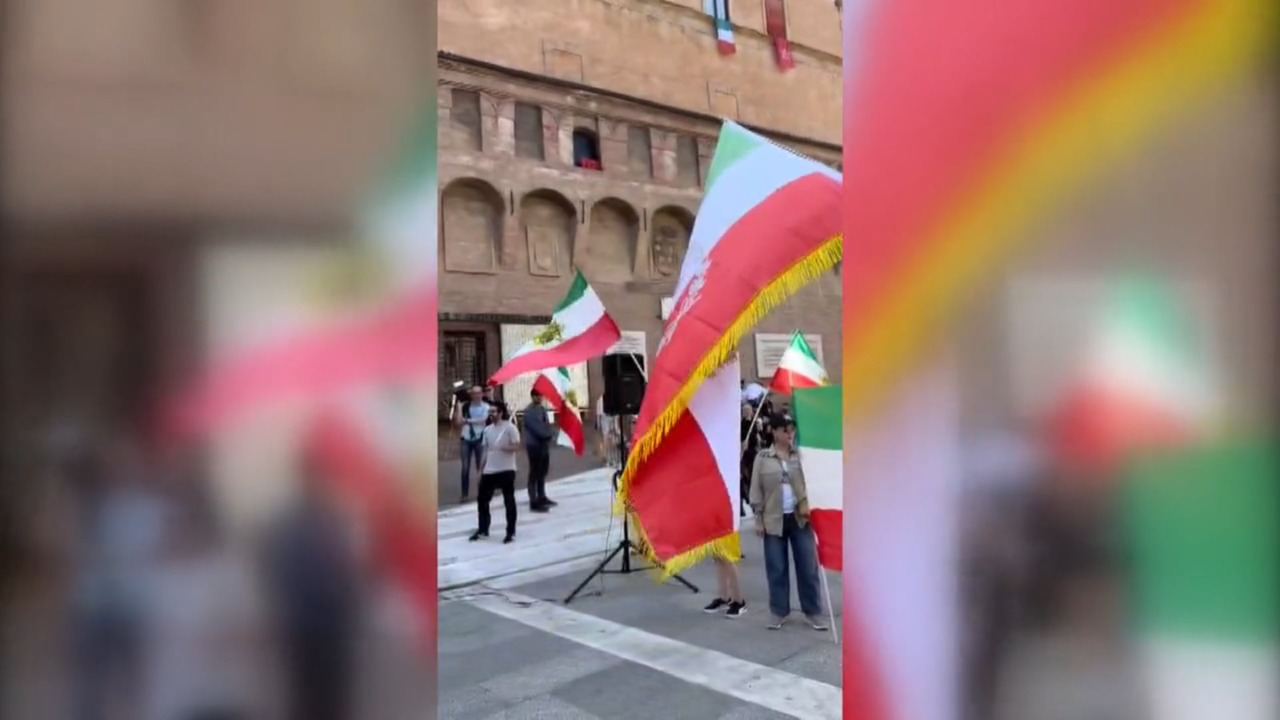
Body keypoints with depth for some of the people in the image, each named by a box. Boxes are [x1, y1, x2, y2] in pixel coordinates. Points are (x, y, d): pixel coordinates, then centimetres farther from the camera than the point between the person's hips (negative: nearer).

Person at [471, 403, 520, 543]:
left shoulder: (510, 428, -9)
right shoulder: (488, 430, 9)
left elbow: (516, 447, -14)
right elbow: (486, 451, 14)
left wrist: (501, 447, -27)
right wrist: (481, 469, 12)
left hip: (506, 470, -6)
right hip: (489, 471, 6)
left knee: (509, 501, 2)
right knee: (481, 499, 9)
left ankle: (511, 532, 11)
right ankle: (483, 529, 24)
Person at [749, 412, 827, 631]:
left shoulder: (801, 454, 3)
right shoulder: (762, 458, 0)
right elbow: (756, 491, 1)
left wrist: (807, 503, -13)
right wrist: (758, 519, -1)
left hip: (800, 518, 1)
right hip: (774, 520, -1)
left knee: (808, 567, 3)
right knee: (777, 569, 6)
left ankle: (813, 613, 14)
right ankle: (779, 612, 19)